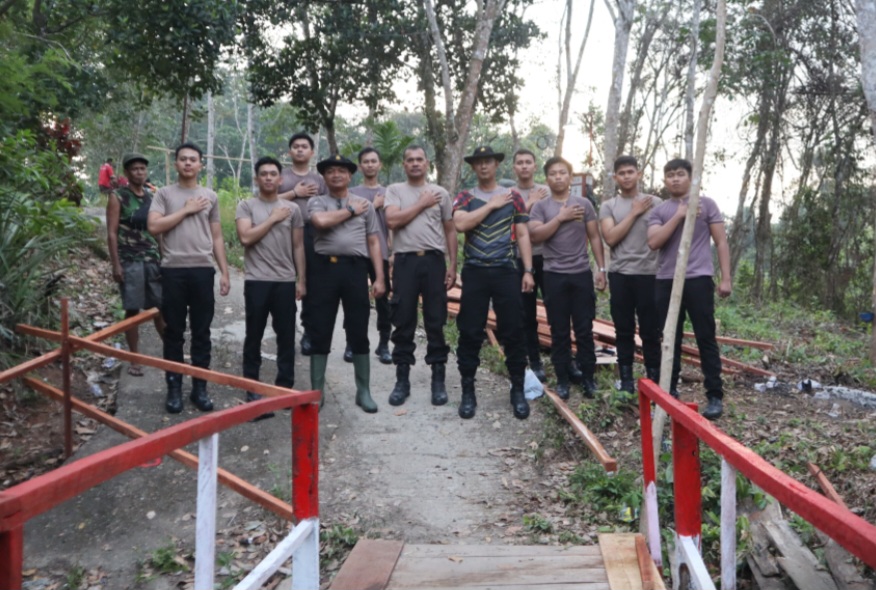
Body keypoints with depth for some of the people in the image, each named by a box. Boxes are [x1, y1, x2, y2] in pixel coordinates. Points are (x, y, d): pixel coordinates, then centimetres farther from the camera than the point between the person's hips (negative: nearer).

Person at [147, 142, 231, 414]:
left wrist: (224, 272, 7)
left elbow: (217, 238, 12)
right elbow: (154, 226, -9)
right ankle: (174, 388, 15)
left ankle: (200, 388, 16)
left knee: (201, 333, 7)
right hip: (173, 270, -2)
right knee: (174, 332, 5)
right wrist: (186, 210, -7)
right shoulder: (164, 194, 5)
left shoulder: (210, 197, 12)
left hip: (203, 270, 2)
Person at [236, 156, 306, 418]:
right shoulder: (246, 206, 2)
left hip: (286, 281, 2)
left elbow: (298, 247, 10)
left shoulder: (292, 209, 9)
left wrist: (301, 280, 6)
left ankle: (285, 386, 19)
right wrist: (273, 218, -8)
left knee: (286, 337, 7)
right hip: (257, 281, -2)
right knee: (254, 336, 5)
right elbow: (246, 237, -13)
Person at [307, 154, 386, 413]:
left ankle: (363, 391, 16)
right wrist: (351, 210, -2)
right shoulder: (316, 202, 9)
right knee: (320, 332, 5)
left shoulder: (364, 204, 13)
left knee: (358, 333, 5)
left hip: (355, 268, 1)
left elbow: (373, 242, 9)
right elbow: (321, 221, -15)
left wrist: (379, 278, 2)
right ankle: (317, 391, 16)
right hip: (325, 268, 0)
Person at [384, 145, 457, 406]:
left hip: (434, 260, 1)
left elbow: (450, 231, 12)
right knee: (403, 322, 3)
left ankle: (438, 380, 13)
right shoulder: (394, 190, 7)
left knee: (436, 321, 4)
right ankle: (402, 380, 14)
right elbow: (392, 221, -10)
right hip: (405, 261, -1)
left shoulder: (440, 193, 11)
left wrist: (452, 266, 4)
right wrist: (422, 204, -5)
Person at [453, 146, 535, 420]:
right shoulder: (464, 198, 7)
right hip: (474, 273, 0)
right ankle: (468, 391, 14)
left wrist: (528, 270, -1)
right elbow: (461, 224, -14)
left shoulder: (513, 197, 9)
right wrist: (492, 205, -9)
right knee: (470, 333, 2)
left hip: (506, 272, 0)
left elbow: (522, 235, 6)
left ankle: (518, 390, 15)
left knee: (512, 332, 3)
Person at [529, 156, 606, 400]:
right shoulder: (541, 207, 4)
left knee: (584, 329, 4)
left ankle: (587, 376, 14)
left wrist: (601, 268, 1)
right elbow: (536, 235, -11)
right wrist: (561, 217, -13)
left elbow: (594, 237, 6)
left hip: (582, 274, 1)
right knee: (559, 331, 5)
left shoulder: (584, 204, 6)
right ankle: (563, 378, 15)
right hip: (554, 275, 0)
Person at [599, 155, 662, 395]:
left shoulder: (655, 203, 5)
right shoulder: (608, 206, 6)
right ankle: (626, 378, 16)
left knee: (650, 330, 3)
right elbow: (610, 238, -8)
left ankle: (654, 378, 13)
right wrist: (634, 213, -6)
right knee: (624, 330, 7)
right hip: (619, 274, 1)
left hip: (648, 274, -1)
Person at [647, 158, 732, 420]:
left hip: (698, 280, -3)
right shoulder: (658, 211, 11)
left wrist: (725, 278, -3)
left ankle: (715, 396, 5)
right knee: (670, 339, 9)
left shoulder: (706, 204, 6)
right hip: (666, 282, 3)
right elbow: (654, 242, -6)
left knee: (706, 338, -1)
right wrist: (679, 215, -11)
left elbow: (721, 241, 4)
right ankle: (669, 391, 19)